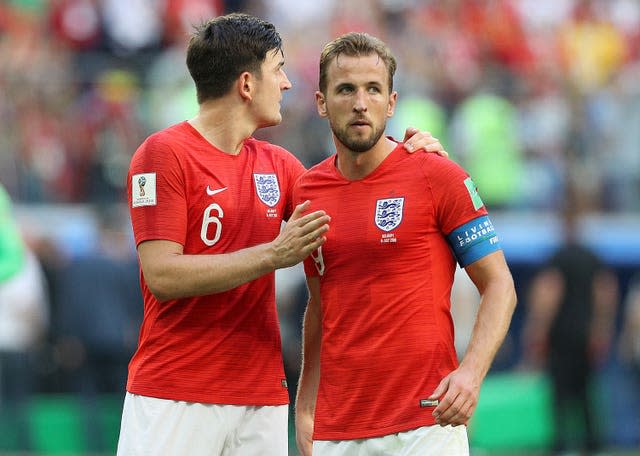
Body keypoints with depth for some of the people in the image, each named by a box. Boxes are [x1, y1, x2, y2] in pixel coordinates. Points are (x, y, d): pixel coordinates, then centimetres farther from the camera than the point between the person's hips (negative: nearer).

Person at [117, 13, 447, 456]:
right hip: (174, 398, -6)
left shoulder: (277, 164, 13)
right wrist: (273, 255, -19)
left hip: (263, 400, 6)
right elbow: (162, 276, -15)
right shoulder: (164, 153, -7)